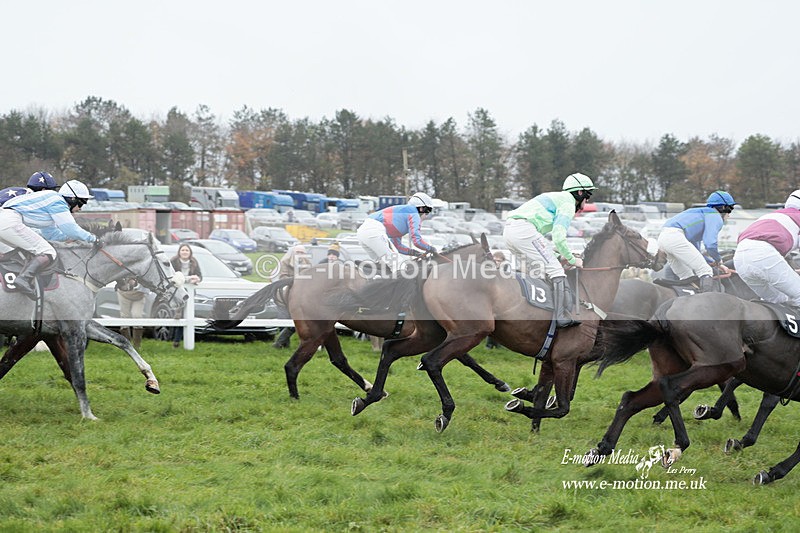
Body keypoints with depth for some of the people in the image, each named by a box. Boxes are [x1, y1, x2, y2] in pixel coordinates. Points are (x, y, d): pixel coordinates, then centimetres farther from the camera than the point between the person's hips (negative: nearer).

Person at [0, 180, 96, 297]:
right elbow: (71, 229, -6)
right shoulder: (58, 202, -2)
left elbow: (51, 234, 36)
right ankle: (24, 279, -26)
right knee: (48, 254, -11)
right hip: (10, 223, -10)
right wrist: (92, 238, 8)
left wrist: (74, 236, 32)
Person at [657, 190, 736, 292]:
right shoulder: (716, 217, 5)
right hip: (675, 237, -10)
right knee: (705, 272, -10)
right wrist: (719, 262, 7)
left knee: (687, 278, 17)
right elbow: (710, 244, -9)